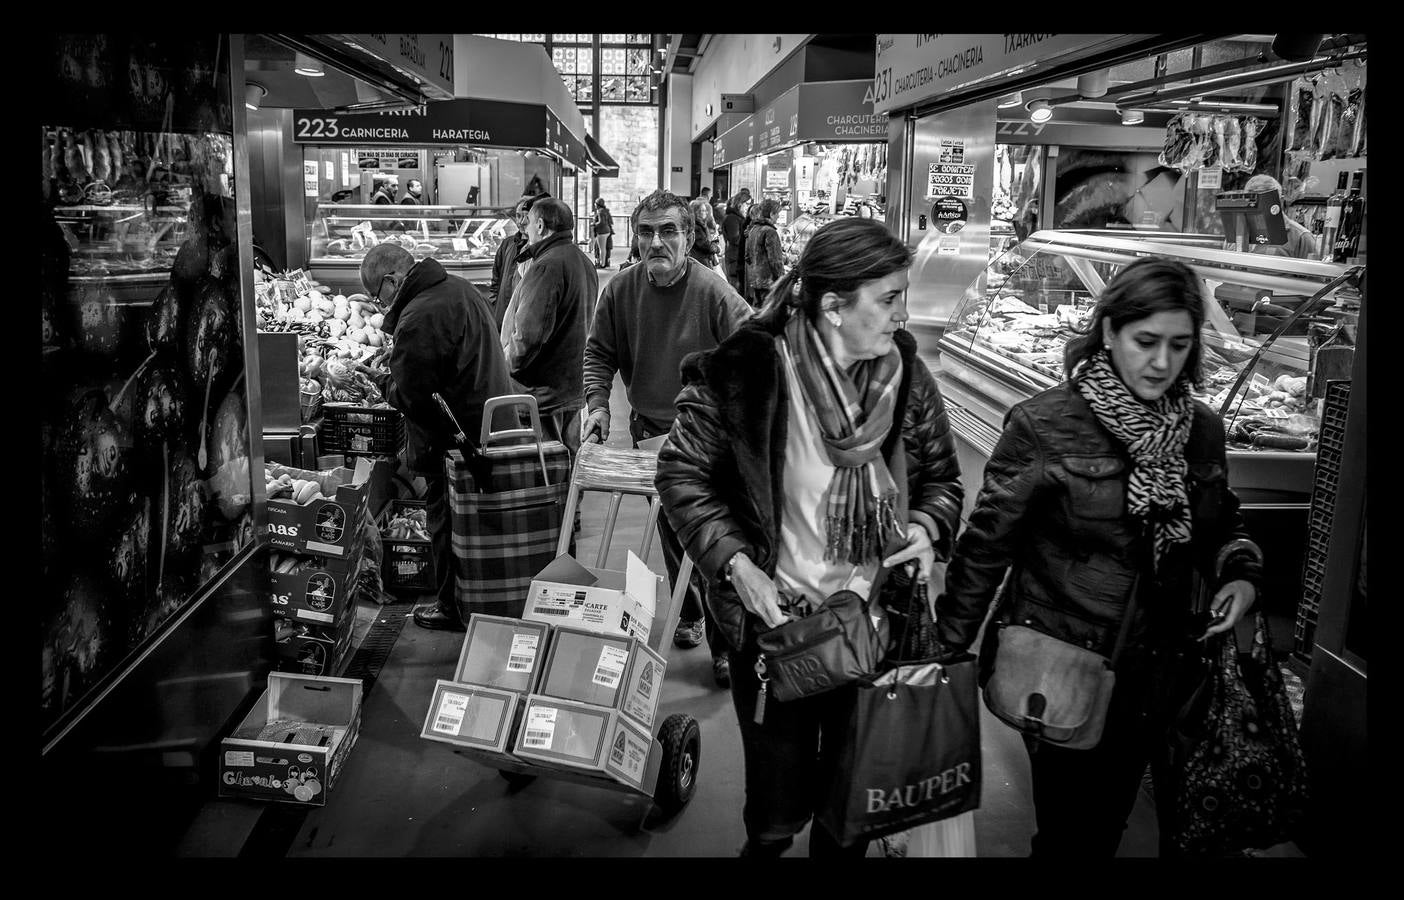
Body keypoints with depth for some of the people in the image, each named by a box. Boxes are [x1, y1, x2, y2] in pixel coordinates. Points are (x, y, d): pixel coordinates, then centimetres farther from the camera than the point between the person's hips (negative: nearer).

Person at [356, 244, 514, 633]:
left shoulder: (418, 320, -23)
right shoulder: (459, 288, 7)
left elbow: (411, 397, -21)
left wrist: (383, 381, -1)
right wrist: (398, 362, 14)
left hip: (452, 437, -9)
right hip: (491, 423, 9)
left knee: (447, 520, 6)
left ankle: (453, 607, 19)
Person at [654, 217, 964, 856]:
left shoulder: (907, 378, -5)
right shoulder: (746, 373, -18)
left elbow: (940, 478, 9)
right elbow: (682, 473, -7)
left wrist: (926, 527, -11)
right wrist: (734, 562, -18)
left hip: (876, 625, 3)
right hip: (774, 620, -3)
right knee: (778, 814, 10)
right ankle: (765, 845, 43)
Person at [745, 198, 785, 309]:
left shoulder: (751, 230, 10)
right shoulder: (770, 232, -16)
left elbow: (747, 255, 18)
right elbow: (775, 260, -17)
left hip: (753, 279, 9)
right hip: (768, 280, -9)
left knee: (757, 308, 15)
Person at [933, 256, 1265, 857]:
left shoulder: (1201, 430, 2)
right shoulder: (1043, 425, -14)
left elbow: (1220, 524, 18)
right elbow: (987, 542, -9)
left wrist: (1240, 574, -4)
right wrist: (947, 649, -6)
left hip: (1154, 673, 5)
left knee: (1111, 818, 19)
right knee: (1070, 831, 4)